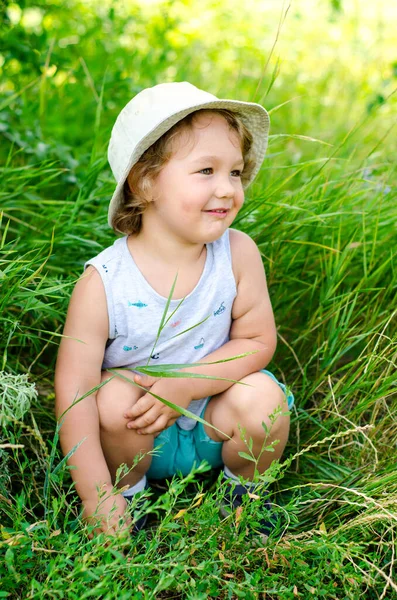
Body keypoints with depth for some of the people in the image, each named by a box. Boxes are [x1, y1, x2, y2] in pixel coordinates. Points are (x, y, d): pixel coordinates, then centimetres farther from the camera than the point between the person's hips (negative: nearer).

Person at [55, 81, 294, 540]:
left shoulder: (238, 254, -18)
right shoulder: (103, 283, -24)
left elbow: (258, 341, -12)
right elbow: (73, 392, -23)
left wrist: (185, 385, -27)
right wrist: (100, 499, -25)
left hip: (215, 425, 2)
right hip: (142, 439, -1)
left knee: (262, 397, -25)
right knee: (115, 395, -29)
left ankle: (243, 488, 7)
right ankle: (129, 488, 3)